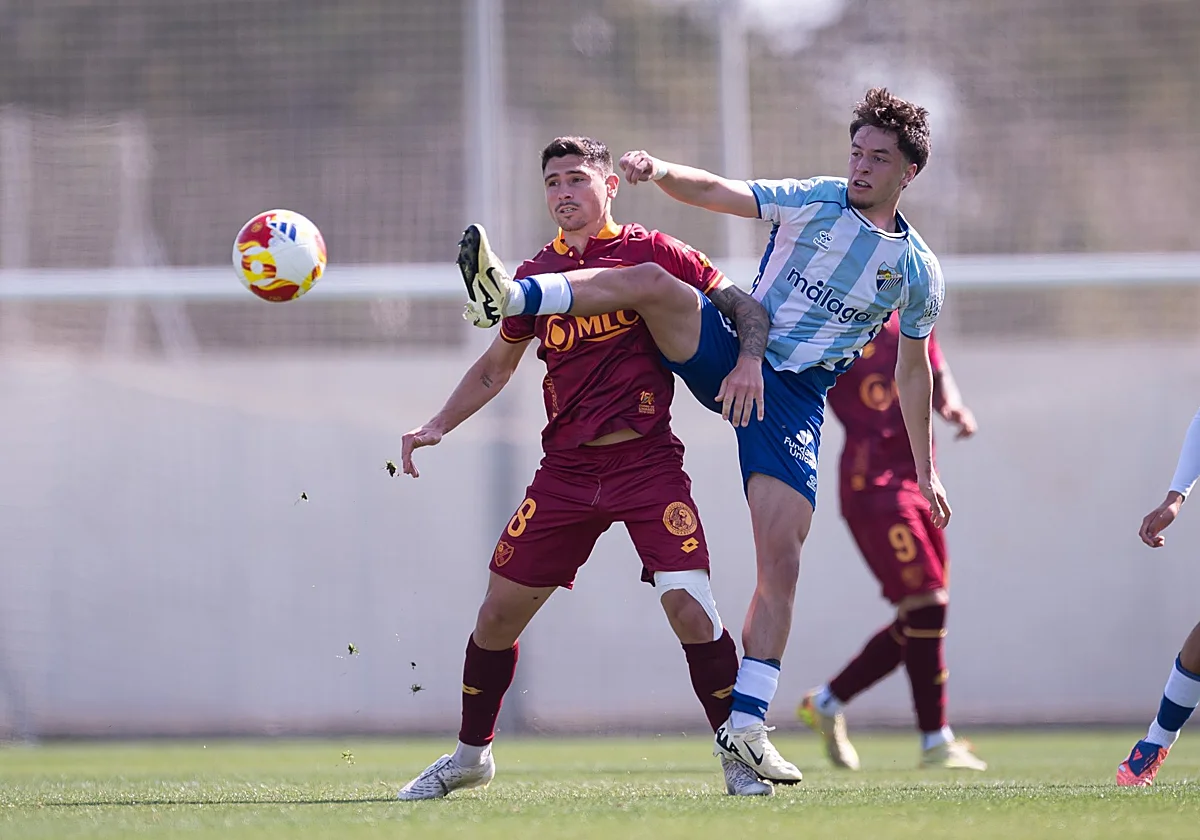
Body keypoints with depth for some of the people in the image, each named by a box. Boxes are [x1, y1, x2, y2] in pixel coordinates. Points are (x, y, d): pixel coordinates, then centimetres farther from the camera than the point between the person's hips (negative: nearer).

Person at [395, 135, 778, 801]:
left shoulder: (651, 253, -1)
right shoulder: (535, 275, 11)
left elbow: (744, 306, 1)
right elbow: (495, 367, 24)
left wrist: (749, 360, -19)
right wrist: (437, 427, 13)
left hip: (648, 463, -4)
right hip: (566, 467, 4)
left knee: (687, 603, -17)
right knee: (499, 609, 4)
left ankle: (739, 756, -4)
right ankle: (471, 756, 23)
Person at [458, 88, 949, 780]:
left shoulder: (919, 273, 8)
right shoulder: (814, 201, 4)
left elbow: (913, 369, 18)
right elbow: (716, 192, -3)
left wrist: (927, 469, 21)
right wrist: (662, 171, -25)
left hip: (795, 398, 0)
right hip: (726, 350, 0)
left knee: (781, 561, -12)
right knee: (651, 282, -29)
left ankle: (745, 727, -7)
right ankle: (508, 297, -45)